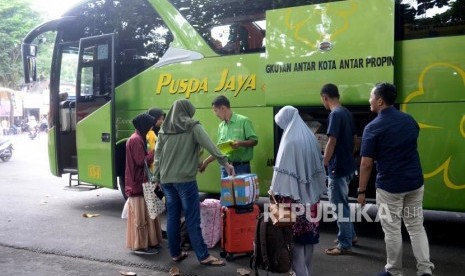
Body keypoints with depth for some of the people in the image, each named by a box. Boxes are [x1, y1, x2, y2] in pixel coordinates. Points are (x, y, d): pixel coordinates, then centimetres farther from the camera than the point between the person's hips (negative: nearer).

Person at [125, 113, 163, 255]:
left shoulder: (138, 138, 15)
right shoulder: (136, 140, -17)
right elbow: (141, 161, -21)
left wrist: (152, 152, 5)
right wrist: (154, 152, -11)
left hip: (140, 181, 10)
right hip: (138, 182, -10)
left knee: (143, 213, 15)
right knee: (140, 214, -5)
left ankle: (146, 242, 23)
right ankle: (141, 245, 2)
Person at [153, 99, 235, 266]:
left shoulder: (164, 129, 11)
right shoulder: (193, 127, -2)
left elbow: (157, 156, 10)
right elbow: (210, 146, -8)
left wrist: (157, 178, 14)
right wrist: (225, 162, -3)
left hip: (166, 179, 5)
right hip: (185, 179, -5)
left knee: (172, 216, 11)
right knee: (193, 218, -3)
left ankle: (175, 253, 18)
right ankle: (203, 256, 2)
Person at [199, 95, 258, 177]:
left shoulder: (243, 121, -5)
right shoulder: (221, 126, 11)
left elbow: (254, 141, -6)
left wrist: (241, 143, -23)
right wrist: (206, 161, 13)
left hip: (241, 167, -5)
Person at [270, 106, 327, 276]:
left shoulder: (290, 141, -15)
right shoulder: (310, 137, 6)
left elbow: (284, 171, -18)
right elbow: (319, 166, 11)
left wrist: (277, 193, -12)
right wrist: (317, 191, 17)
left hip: (294, 196, -7)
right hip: (311, 195, 7)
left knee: (296, 236, 2)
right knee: (309, 233, 14)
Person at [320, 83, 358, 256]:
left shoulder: (335, 114, -18)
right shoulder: (347, 113, 10)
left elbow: (332, 142, -22)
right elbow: (354, 138, 17)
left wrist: (323, 165, -16)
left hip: (338, 168, -10)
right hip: (348, 166, 10)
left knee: (339, 205, -1)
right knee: (342, 202, 22)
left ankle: (345, 245, 8)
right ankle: (350, 235, 33)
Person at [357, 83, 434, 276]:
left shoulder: (373, 127, -14)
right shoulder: (410, 120, 4)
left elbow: (366, 164, -14)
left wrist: (361, 191, -6)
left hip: (389, 186, -5)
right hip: (415, 182, 6)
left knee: (392, 230, 7)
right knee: (416, 227, 15)